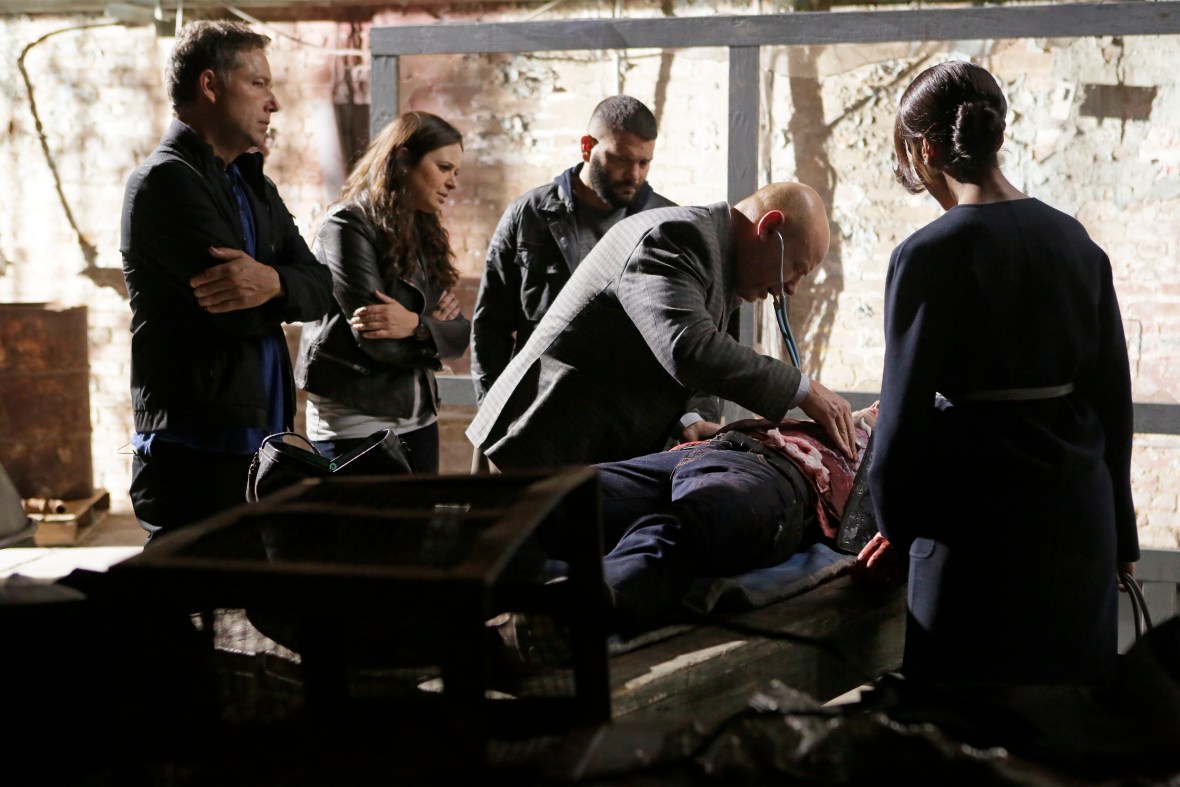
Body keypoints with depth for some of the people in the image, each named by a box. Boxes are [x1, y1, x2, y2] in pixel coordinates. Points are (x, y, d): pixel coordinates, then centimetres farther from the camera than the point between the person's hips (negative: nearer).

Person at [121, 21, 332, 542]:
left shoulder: (251, 183, 18)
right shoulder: (167, 180, -11)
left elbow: (319, 288, 5)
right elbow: (242, 314, -20)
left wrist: (272, 282, -18)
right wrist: (285, 285, 1)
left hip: (262, 441, 8)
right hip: (196, 454, -8)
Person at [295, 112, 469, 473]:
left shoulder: (424, 233, 14)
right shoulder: (349, 224, -11)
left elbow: (459, 333, 4)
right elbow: (377, 341, -20)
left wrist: (416, 326, -16)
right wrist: (431, 328, -4)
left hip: (417, 421, 8)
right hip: (355, 425, -8)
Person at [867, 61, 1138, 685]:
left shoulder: (929, 256, -12)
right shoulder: (1075, 242, 6)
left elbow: (906, 408, -11)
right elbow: (1113, 397, 11)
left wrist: (895, 526, 4)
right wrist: (1119, 533, 19)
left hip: (980, 518, -6)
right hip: (1081, 511, 6)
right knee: (1068, 678, 15)